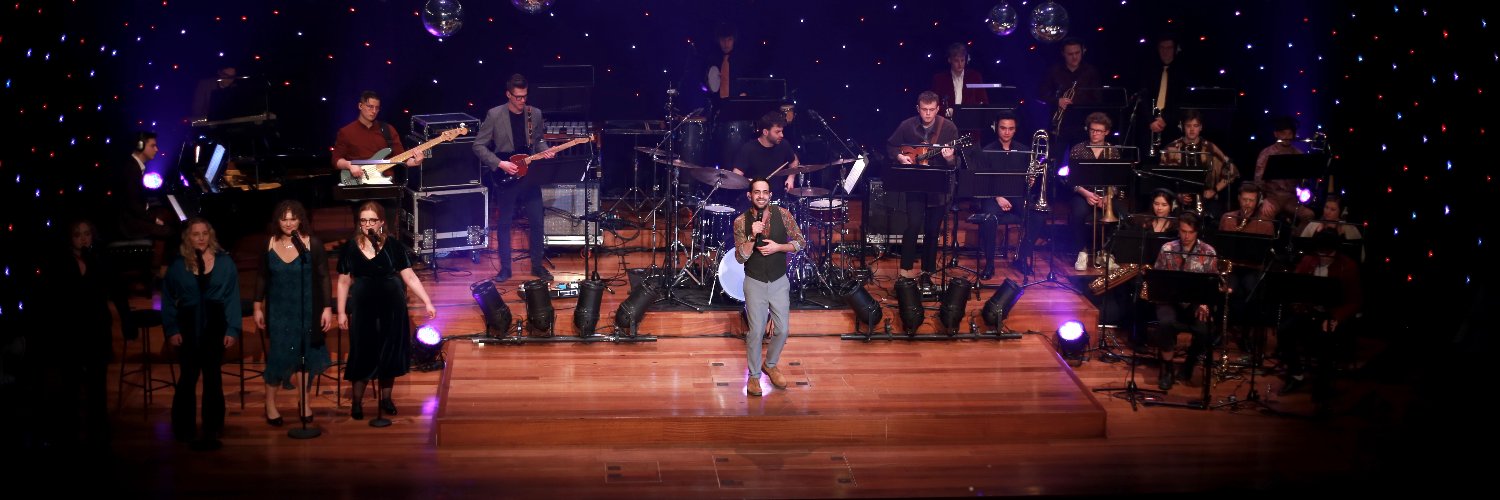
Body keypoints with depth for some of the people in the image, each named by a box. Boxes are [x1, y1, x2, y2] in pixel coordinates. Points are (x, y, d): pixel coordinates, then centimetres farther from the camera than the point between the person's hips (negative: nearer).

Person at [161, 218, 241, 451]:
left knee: (212, 375, 3)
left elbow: (232, 298, -1)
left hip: (215, 324, 0)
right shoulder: (177, 265, 0)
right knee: (189, 375, 6)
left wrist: (232, 329, -7)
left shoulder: (224, 262, -1)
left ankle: (212, 430, 9)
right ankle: (183, 427, 18)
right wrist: (171, 329, -7)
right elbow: (168, 300, 3)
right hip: (188, 324, 0)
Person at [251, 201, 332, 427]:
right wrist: (258, 308, 6)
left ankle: (304, 401, 25)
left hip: (307, 310, -1)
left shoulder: (312, 244, -8)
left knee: (306, 355, 7)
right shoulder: (269, 244, -2)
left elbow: (324, 278, -5)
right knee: (279, 355, -3)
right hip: (279, 310, 1)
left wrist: (327, 308, -8)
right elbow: (262, 277, 6)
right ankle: (270, 403, 12)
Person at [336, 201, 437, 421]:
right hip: (363, 307, 0)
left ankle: (386, 397, 24)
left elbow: (409, 277, -4)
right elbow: (344, 282, 4)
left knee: (390, 351, 7)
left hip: (391, 306, 1)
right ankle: (357, 401, 14)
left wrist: (427, 302, -10)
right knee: (363, 353, 1)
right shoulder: (351, 248, -2)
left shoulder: (393, 245, -4)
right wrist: (341, 311, 1)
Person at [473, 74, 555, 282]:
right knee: (504, 224, 6)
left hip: (529, 176, 3)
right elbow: (479, 146, -6)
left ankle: (537, 265, 17)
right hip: (504, 178, -3)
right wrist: (500, 164, -15)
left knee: (537, 222, 2)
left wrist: (543, 152, -4)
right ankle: (505, 268, 16)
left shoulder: (535, 114, 4)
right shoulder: (494, 115, -7)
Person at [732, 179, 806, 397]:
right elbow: (740, 258, -12)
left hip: (779, 282, 2)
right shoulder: (741, 222, -11)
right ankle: (754, 375, 19)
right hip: (755, 283, -2)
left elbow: (800, 242, -2)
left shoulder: (782, 214, -9)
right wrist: (752, 236, -27)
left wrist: (778, 247, -18)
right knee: (756, 331, 1)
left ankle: (770, 364, 33)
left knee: (783, 330, 8)